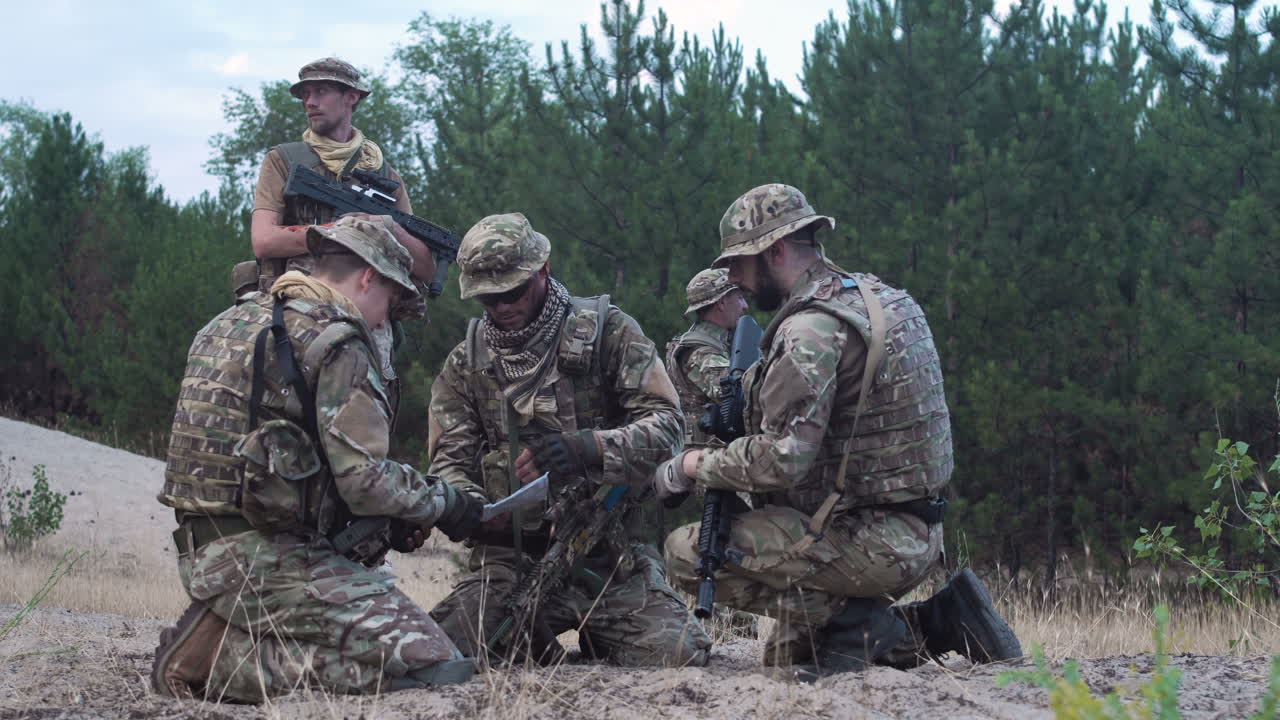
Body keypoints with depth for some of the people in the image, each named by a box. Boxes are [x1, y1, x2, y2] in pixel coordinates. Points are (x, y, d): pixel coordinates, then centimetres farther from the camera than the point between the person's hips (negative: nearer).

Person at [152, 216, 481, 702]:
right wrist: (445, 503, 2)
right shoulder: (337, 342, -9)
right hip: (269, 559, -9)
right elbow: (363, 479, -17)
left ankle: (223, 639, 4)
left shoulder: (229, 323, 18)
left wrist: (379, 526, 20)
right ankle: (221, 661, -12)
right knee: (437, 668, -16)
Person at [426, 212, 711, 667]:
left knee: (679, 657, -19)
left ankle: (595, 639, 18)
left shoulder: (608, 332, 0)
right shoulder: (467, 362, 9)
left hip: (612, 557, -1)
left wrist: (585, 448, -26)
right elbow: (449, 463, 6)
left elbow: (664, 425, -8)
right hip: (511, 558, 2)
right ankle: (536, 646, 14)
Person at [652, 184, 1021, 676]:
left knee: (686, 552, -8)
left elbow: (780, 459, -24)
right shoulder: (877, 297, 12)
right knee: (788, 654, 23)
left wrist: (693, 468, -9)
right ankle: (938, 623, 11)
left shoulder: (810, 330, -19)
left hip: (867, 540, -10)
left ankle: (849, 618, -9)